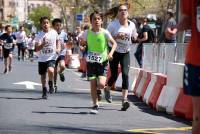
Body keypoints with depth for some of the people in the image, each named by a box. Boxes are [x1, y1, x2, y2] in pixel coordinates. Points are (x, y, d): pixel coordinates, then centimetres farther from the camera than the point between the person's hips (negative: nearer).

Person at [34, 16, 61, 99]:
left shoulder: (54, 32, -2)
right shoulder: (39, 35, -7)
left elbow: (57, 41, 19)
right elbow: (36, 49, -12)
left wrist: (58, 48, 3)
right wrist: (43, 44, -27)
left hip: (52, 57, -1)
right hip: (42, 58, 1)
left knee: (50, 70, -28)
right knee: (43, 75, 11)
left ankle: (51, 83, 1)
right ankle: (44, 91, 30)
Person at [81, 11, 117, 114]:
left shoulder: (105, 32, -7)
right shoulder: (87, 33, 0)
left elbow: (114, 44, -6)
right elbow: (83, 43, 15)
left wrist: (111, 53, -21)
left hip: (103, 61, -2)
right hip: (91, 61, 2)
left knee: (101, 84, -16)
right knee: (93, 85, 0)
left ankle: (106, 87, 20)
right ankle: (95, 105, 12)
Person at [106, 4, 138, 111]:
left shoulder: (132, 25, 1)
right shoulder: (113, 24, -8)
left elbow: (134, 36, 18)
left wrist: (135, 37, -6)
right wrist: (117, 36, -22)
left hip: (126, 53, 2)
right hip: (115, 52, -2)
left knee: (125, 74, -14)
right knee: (114, 75, 3)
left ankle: (124, 99, -17)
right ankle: (107, 90, 38)